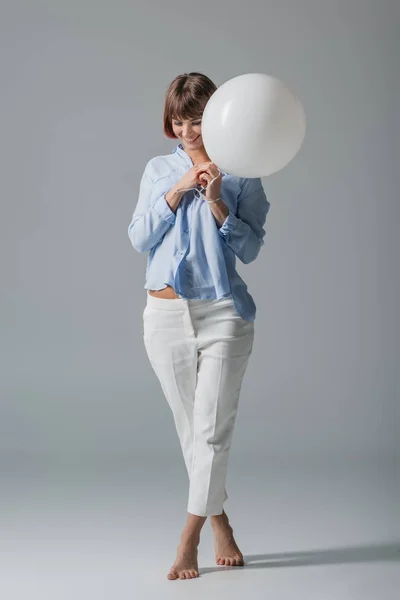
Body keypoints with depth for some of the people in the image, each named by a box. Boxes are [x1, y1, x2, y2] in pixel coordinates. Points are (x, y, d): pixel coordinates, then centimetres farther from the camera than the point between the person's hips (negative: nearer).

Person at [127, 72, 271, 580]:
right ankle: (220, 525, 23)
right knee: (190, 429, 8)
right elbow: (139, 238, 0)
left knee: (212, 429, -6)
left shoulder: (240, 174, 1)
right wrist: (178, 191, -10)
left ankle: (189, 540, 1)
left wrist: (216, 201, -16)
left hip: (223, 313, -3)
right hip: (166, 314, 3)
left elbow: (250, 249, -4)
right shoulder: (159, 170, 9)